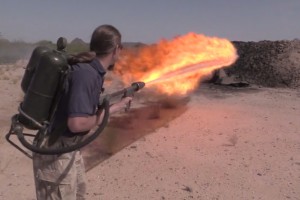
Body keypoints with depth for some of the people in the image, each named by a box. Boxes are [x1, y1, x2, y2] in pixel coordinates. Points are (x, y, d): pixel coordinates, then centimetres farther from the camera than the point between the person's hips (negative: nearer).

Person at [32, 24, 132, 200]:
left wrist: (117, 106, 22)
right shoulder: (86, 74, -26)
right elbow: (77, 123, -33)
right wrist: (101, 117, -15)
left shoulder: (91, 70, 3)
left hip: (69, 148, 10)